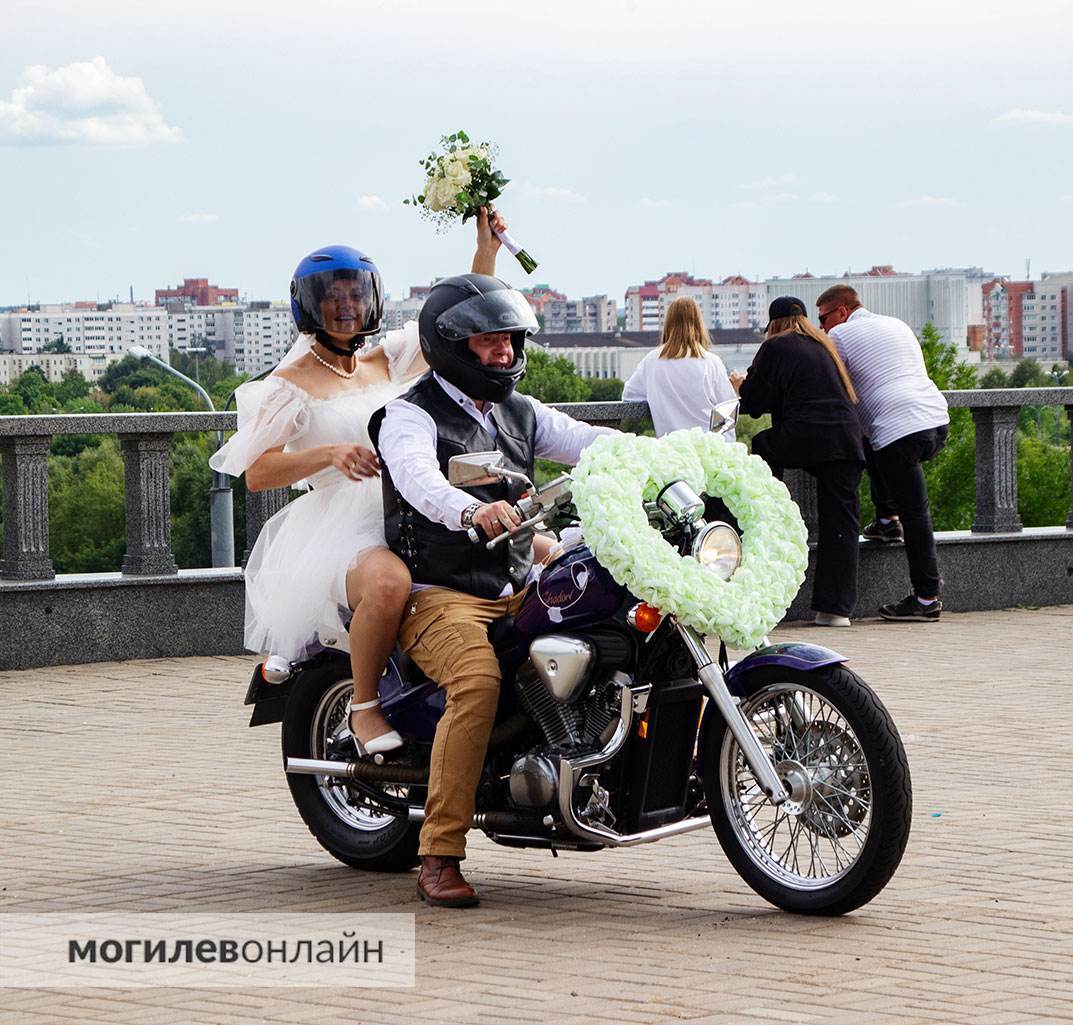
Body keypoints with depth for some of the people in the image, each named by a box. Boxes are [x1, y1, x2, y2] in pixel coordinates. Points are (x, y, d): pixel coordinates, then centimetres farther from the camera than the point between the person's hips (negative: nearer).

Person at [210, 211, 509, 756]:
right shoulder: (291, 382, 2)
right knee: (389, 582, -42)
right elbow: (256, 472, -7)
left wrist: (486, 250, 5)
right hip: (337, 529, -7)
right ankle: (364, 707, -22)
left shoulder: (387, 360, 19)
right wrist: (330, 453, -22)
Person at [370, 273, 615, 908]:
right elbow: (419, 480, -25)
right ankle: (440, 856, -29)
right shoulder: (411, 416, -3)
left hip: (518, 591, 7)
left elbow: (589, 441, 6)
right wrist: (472, 510, -47)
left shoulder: (519, 413, 19)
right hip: (440, 598, -7)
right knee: (478, 681, -34)